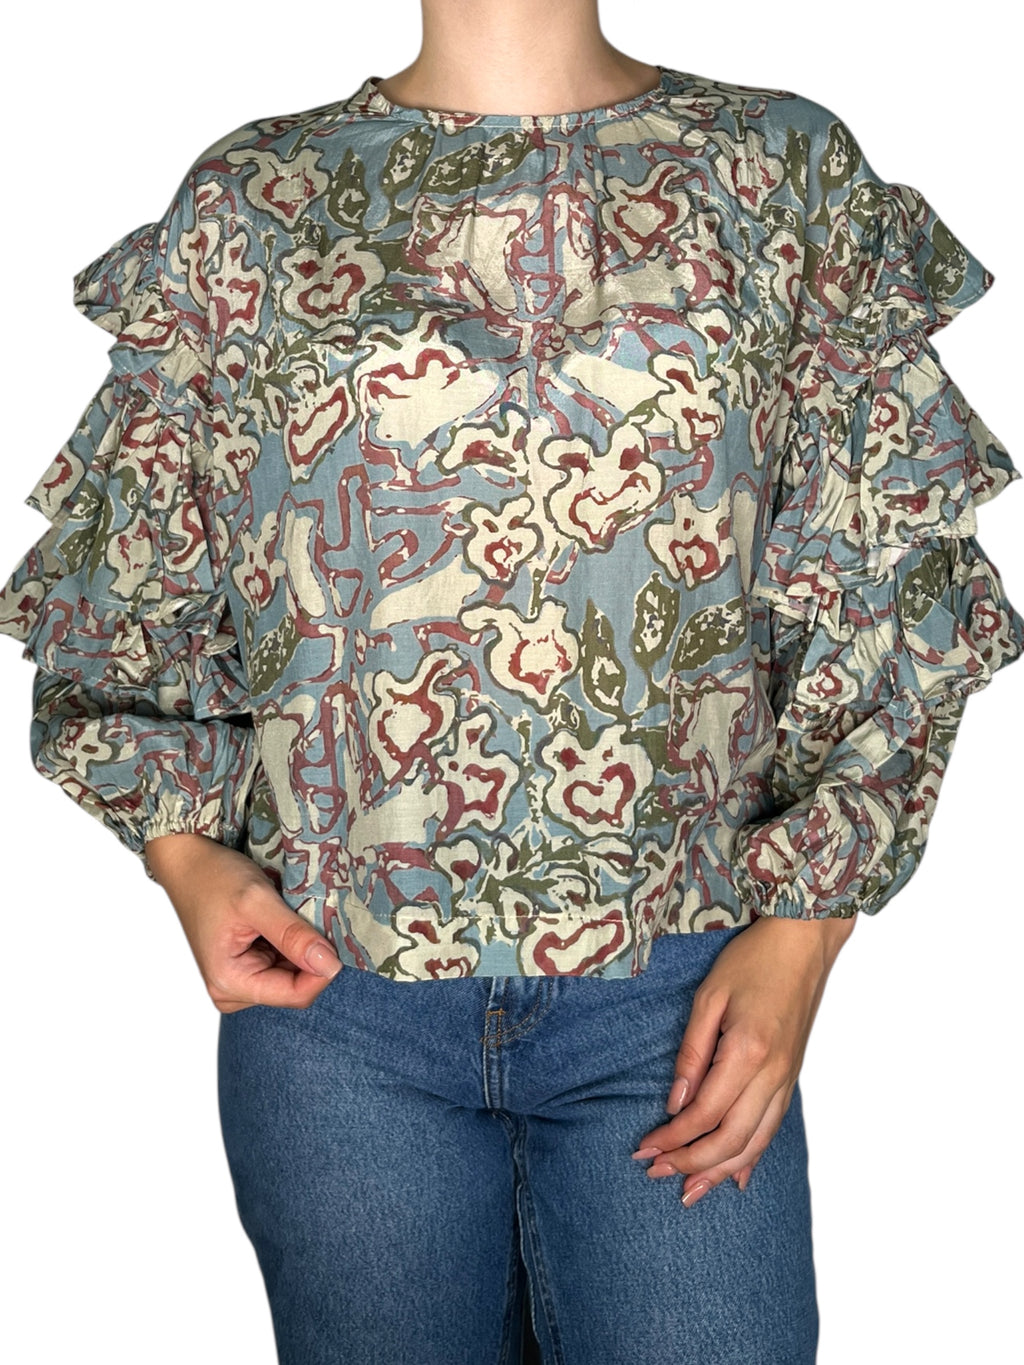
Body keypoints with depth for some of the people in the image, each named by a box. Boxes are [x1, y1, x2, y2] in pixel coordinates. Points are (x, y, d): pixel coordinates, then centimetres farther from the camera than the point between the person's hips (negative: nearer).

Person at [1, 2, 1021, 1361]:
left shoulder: (793, 173, 4)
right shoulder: (247, 203, 5)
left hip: (683, 987, 0)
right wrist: (182, 842, -3)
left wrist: (801, 933, -6)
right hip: (330, 985, 1)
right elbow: (129, 590, 12)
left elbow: (886, 599, 3)